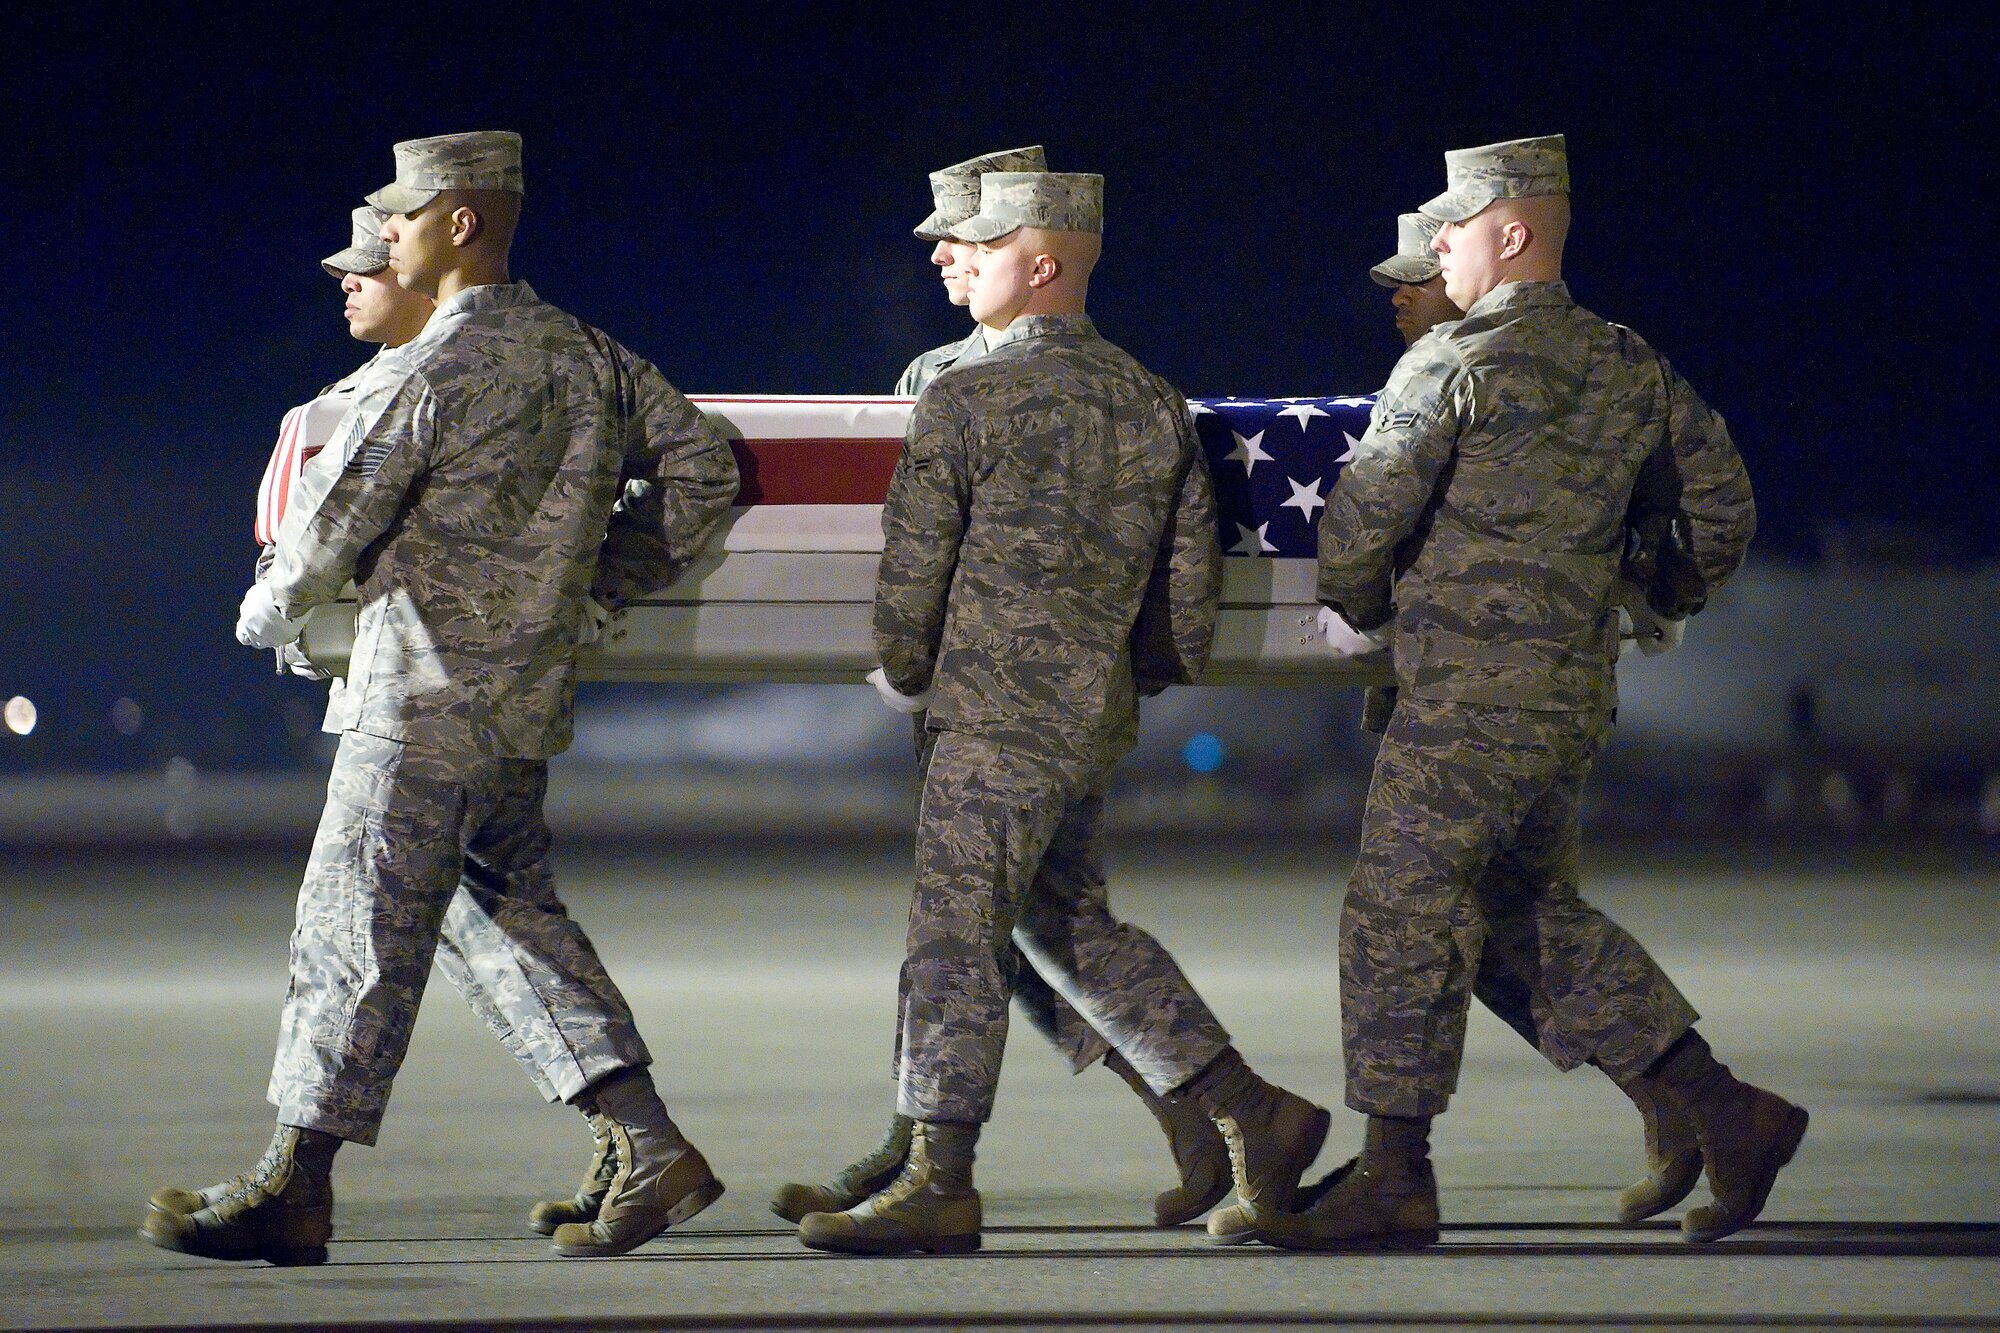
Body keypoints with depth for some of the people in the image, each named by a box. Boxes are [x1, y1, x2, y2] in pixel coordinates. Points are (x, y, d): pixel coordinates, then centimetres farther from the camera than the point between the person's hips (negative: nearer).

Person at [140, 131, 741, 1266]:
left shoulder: (429, 372, -16)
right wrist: (597, 588, 18)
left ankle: (296, 1186, 3)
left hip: (426, 696, -8)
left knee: (360, 927, -2)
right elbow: (702, 472, 14)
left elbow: (335, 523, -12)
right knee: (513, 911, 16)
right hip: (531, 696, 8)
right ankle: (651, 1149, 8)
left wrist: (272, 609, 8)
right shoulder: (589, 357, 9)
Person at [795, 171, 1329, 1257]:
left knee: (954, 935, -5)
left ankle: (938, 1183, -6)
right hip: (1098, 716, 8)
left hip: (997, 717, -8)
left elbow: (912, 566, -6)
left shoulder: (965, 400, -10)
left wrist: (902, 675, 11)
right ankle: (1253, 1116, 17)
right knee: (1068, 926, 18)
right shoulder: (1153, 403, 9)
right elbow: (1194, 569, 12)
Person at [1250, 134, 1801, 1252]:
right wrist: (1662, 603, 34)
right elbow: (1722, 506, 17)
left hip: (1469, 693, -8)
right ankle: (1725, 1111, 12)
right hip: (1578, 689, 8)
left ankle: (1395, 1177, 0)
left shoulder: (1455, 364, -10)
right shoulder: (1633, 369, 11)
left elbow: (1366, 513, -8)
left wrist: (1354, 612, 12)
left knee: (1402, 915, -2)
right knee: (1539, 914, 16)